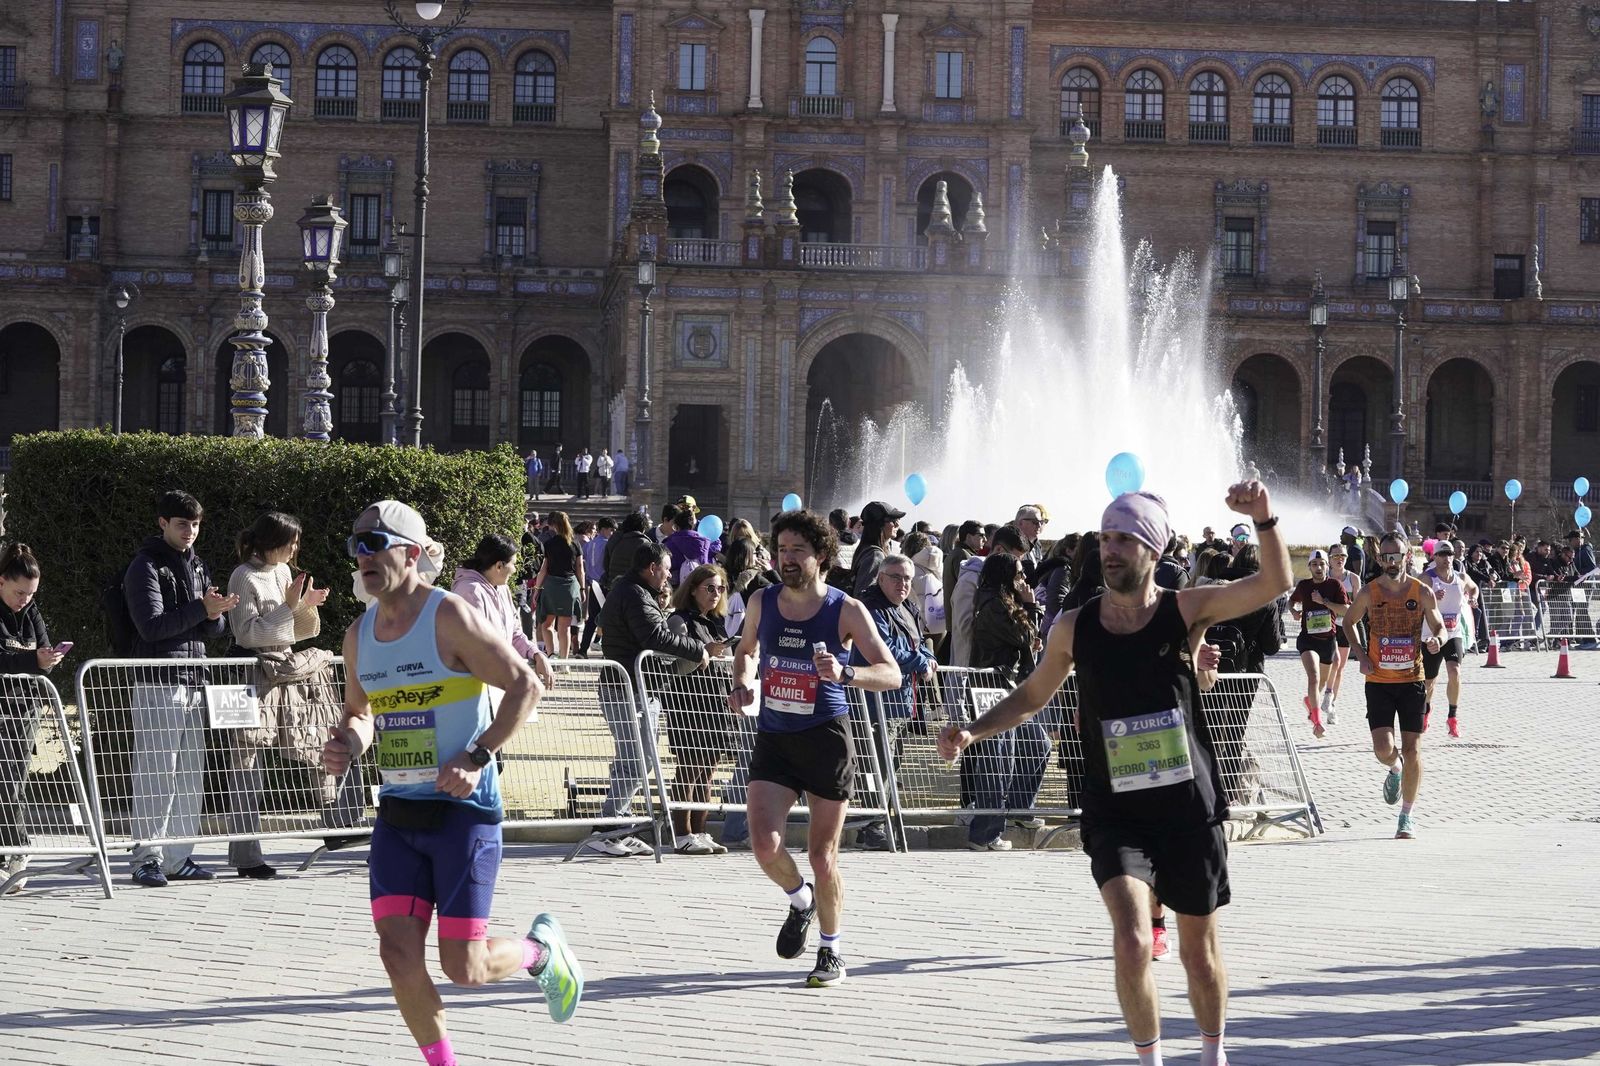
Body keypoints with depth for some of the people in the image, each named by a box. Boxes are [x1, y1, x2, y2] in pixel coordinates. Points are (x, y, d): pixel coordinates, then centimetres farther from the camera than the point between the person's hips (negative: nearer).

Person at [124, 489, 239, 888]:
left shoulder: (196, 566, 18)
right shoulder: (146, 567, -5)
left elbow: (213, 630, 17)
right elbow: (152, 626, -15)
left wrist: (216, 614, -7)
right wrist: (201, 608, -19)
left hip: (194, 681, 7)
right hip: (157, 682, -7)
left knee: (191, 775, 7)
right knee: (156, 773, -9)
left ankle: (179, 858, 13)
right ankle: (147, 859, -5)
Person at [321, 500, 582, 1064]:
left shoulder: (450, 618, -12)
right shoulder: (358, 635, 9)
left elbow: (527, 686, -12)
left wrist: (476, 758, -20)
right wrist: (348, 744, 0)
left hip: (464, 810, -6)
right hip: (397, 814, 6)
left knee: (463, 967, -6)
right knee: (398, 954, -6)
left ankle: (541, 949, 26)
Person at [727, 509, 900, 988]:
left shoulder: (847, 611, -6)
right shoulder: (762, 603, 5)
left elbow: (891, 674, -10)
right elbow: (746, 650, 25)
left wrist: (844, 673, -28)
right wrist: (743, 684, 4)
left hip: (826, 738, -3)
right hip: (773, 738, 3)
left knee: (822, 855, 1)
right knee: (765, 844, -13)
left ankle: (832, 952, 19)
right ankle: (800, 900, 20)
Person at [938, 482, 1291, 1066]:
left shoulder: (1185, 611, -4)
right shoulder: (1073, 628, 0)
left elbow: (1275, 584, -14)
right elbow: (1032, 695, 14)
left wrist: (1265, 521, -30)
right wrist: (973, 731, 0)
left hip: (1190, 809, 0)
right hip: (1115, 814, 0)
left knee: (1200, 949, 12)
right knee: (1131, 941, -20)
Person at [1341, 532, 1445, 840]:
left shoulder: (1422, 592, -3)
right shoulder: (1368, 593, -2)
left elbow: (1438, 625, 8)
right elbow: (1348, 622, 14)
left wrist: (1436, 640, -16)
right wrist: (1360, 655, -1)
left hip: (1412, 679, 0)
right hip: (1378, 680, 0)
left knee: (1412, 749, -1)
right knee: (1383, 749, -11)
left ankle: (1407, 816, 12)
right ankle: (1395, 769, 28)